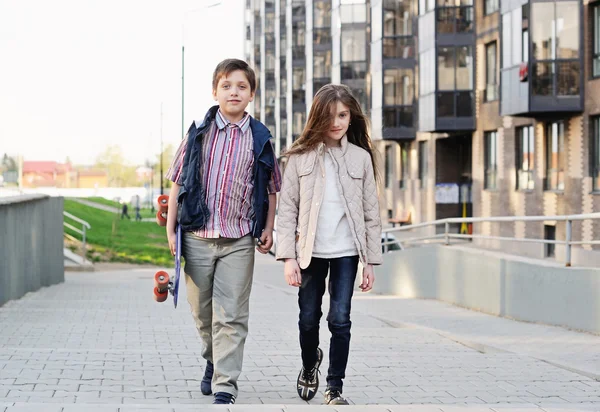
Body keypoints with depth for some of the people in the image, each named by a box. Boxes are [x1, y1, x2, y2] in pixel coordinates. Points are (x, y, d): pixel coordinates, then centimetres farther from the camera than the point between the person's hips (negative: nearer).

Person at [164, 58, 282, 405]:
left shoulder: (260, 139, 3)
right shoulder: (198, 133, 3)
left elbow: (271, 188, 12)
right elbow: (178, 184, 6)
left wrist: (268, 228, 3)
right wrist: (171, 230, 2)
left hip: (239, 242, -1)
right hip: (198, 237, 1)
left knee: (231, 316, -6)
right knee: (202, 312, 12)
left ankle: (225, 385, -3)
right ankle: (214, 360, 38)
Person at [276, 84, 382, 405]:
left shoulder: (361, 158, 4)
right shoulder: (301, 156, 0)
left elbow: (371, 213, 6)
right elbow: (287, 209, -1)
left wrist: (370, 260, 2)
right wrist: (288, 257, -8)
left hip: (346, 252, 0)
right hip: (310, 251, 0)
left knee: (340, 320, -4)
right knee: (308, 319, 10)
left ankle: (334, 387, 7)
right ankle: (309, 364, 38)